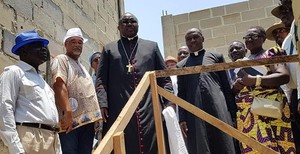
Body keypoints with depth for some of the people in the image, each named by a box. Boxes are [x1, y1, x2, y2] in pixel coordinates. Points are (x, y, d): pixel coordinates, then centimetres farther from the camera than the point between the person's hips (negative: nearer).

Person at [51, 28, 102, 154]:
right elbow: (59, 85, -15)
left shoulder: (81, 67, 26)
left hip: (87, 120, 8)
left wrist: (94, 117, 17)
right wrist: (67, 112, -25)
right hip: (70, 120, -8)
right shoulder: (61, 60, 1)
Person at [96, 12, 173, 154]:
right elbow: (101, 80, 9)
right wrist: (102, 103, -5)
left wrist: (168, 102, 2)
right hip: (119, 112, -1)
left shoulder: (151, 46, 19)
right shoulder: (109, 49, 17)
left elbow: (164, 77, 14)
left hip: (150, 110, 1)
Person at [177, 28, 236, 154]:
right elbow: (181, 95, 11)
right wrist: (182, 119, 1)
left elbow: (226, 87, 9)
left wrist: (233, 112, 2)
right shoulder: (181, 65, 16)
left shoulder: (216, 57, 13)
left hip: (218, 110, 0)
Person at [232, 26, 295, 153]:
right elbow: (234, 88, 22)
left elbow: (284, 76, -10)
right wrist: (235, 86, -2)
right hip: (245, 112, 4)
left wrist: (254, 80, -15)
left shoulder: (272, 53, 6)